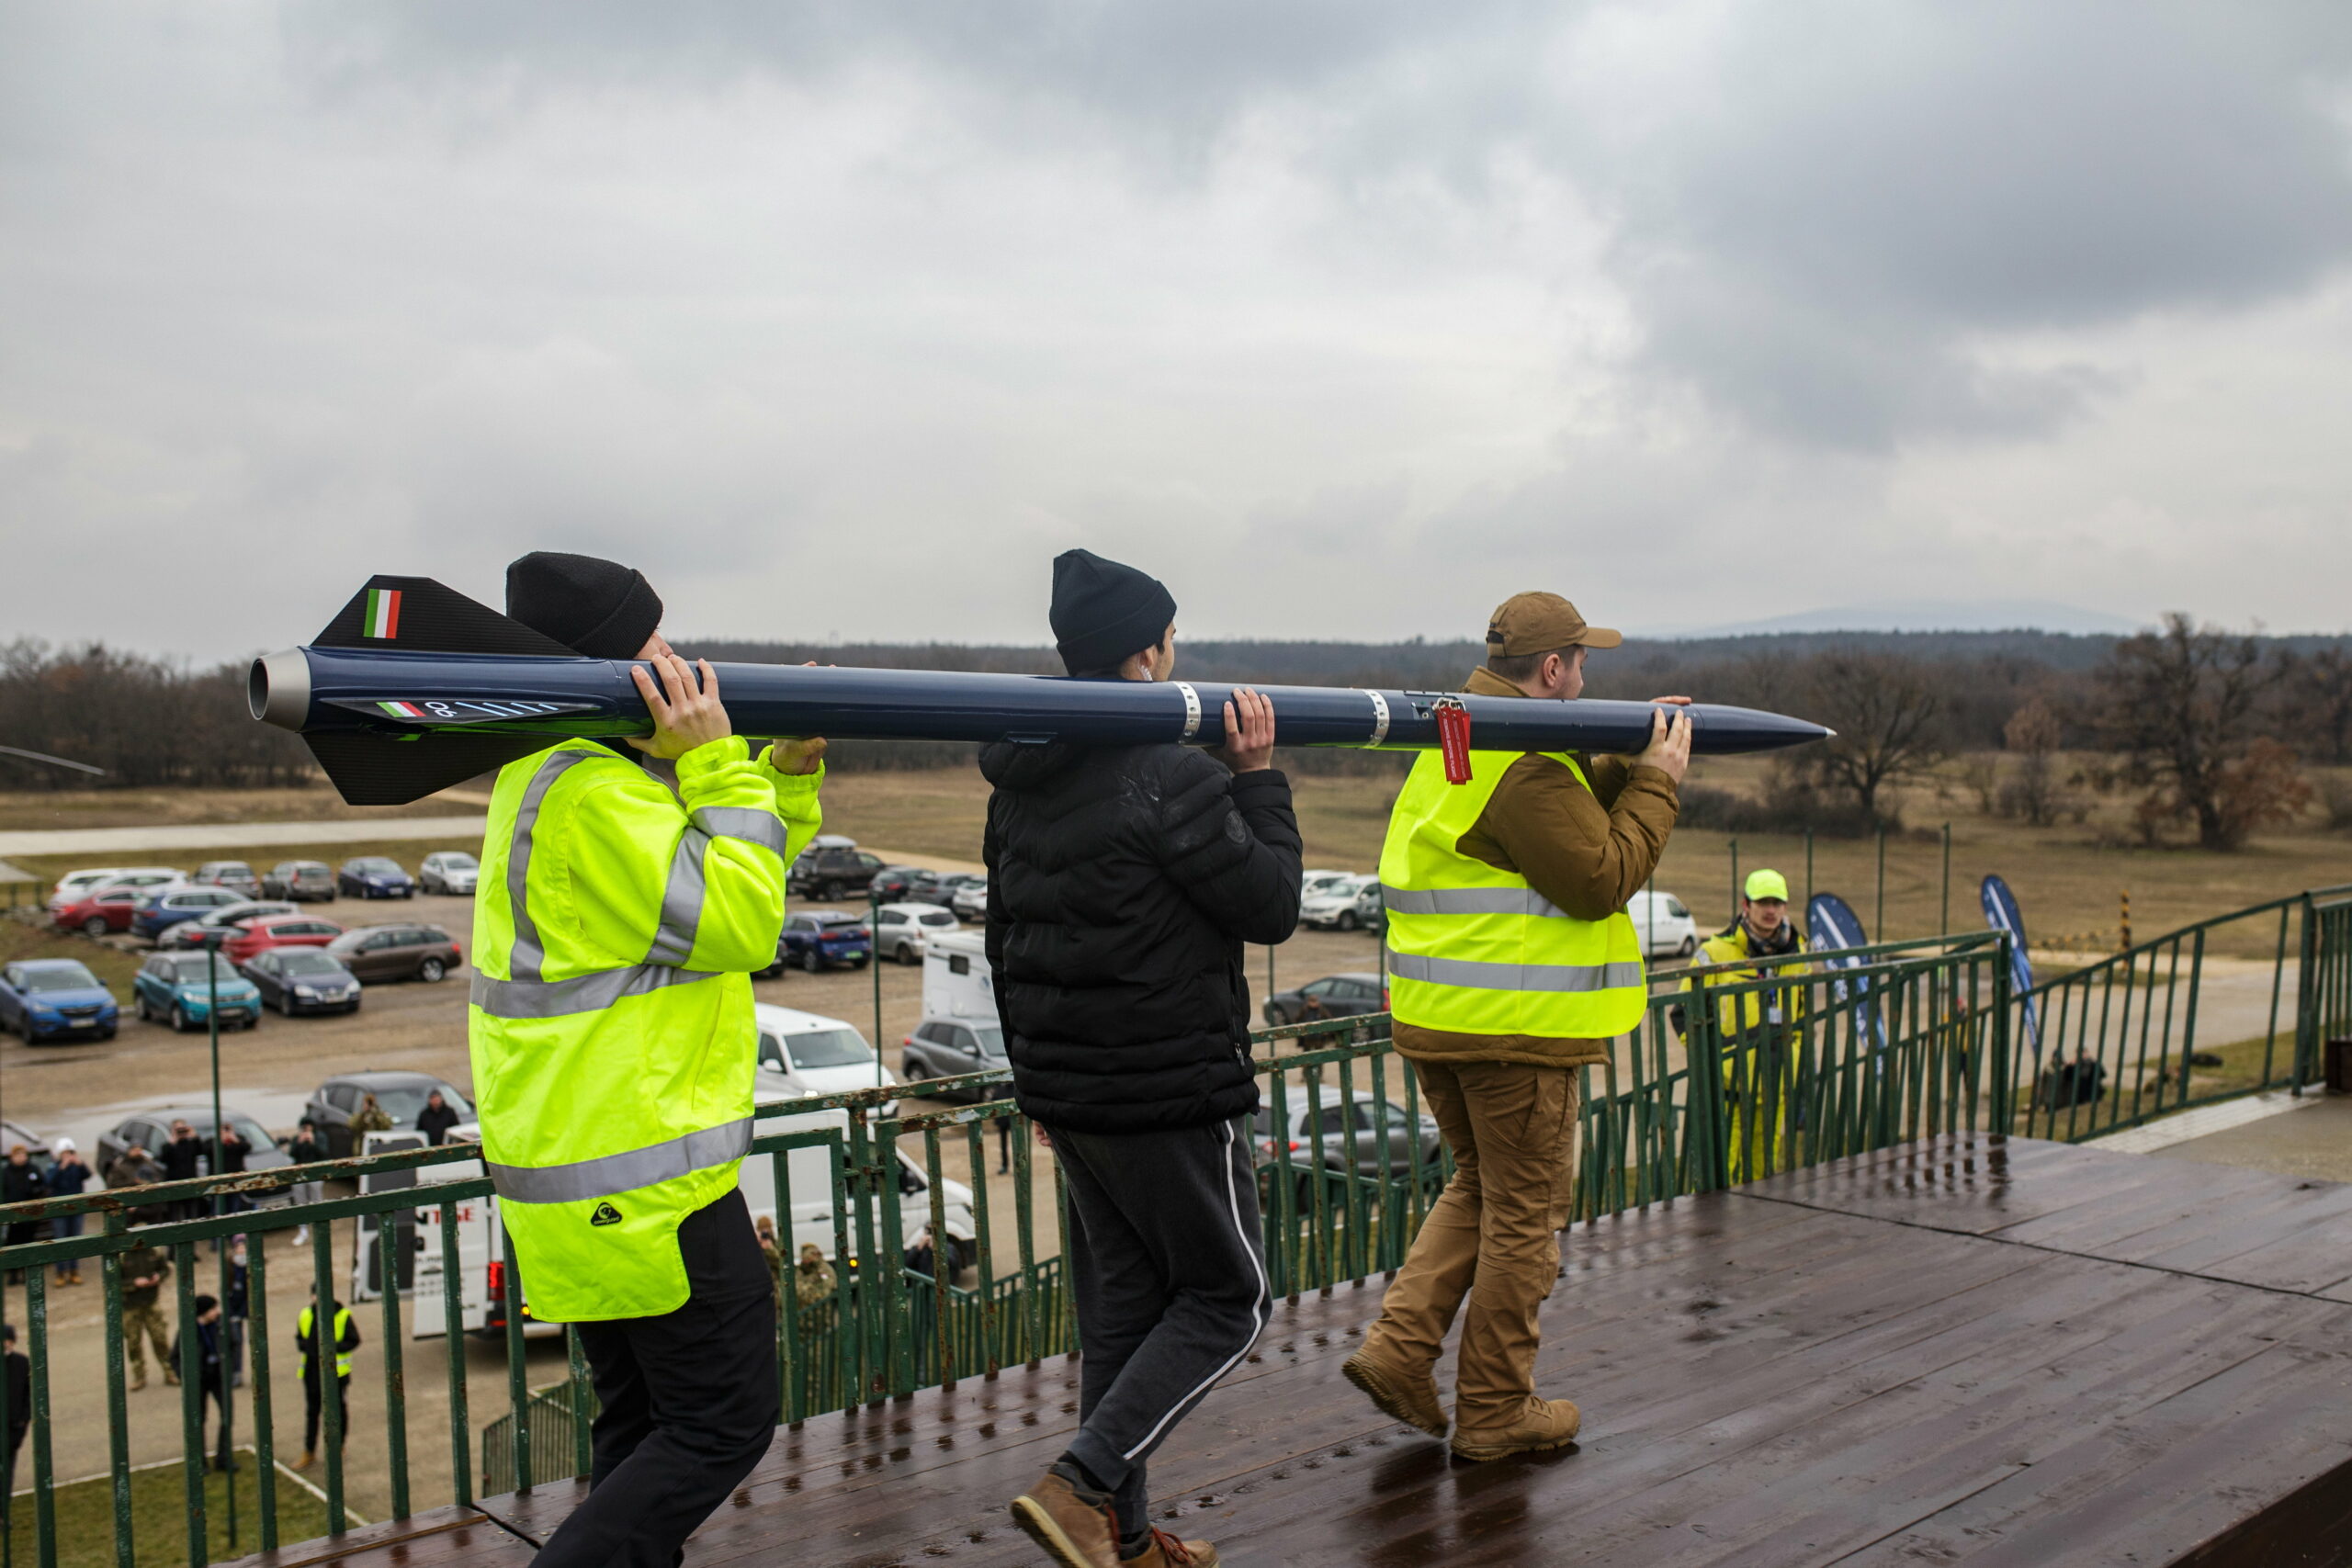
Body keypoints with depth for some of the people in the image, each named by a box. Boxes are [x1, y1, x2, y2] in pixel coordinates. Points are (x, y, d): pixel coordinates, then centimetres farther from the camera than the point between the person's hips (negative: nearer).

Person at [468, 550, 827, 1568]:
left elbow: (727, 874, 21)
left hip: (577, 1173, 11)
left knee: (646, 1425, 19)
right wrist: (718, 763, -17)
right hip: (643, 1181, -11)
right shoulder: (590, 795, -21)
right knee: (726, 1425, -1)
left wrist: (792, 768, 8)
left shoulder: (580, 770, 14)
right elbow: (740, 922, -21)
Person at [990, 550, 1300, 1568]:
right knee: (1226, 1300, 7)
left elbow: (1005, 940, 14)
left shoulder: (1020, 786, 8)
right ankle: (1082, 1486, -3)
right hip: (1172, 1099, -8)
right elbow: (1271, 907, -11)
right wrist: (1258, 778, -4)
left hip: (1066, 1091, 8)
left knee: (1120, 1309, 17)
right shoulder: (1177, 782, -19)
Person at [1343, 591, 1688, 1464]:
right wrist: (1659, 782, -9)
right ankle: (1494, 1413, 16)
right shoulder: (1529, 768, -19)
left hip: (1434, 1019, 9)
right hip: (1516, 1028, -9)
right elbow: (1603, 878, -18)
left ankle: (1398, 1349, 13)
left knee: (1480, 1187, 23)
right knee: (1523, 1214, 5)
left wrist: (1632, 764, 11)